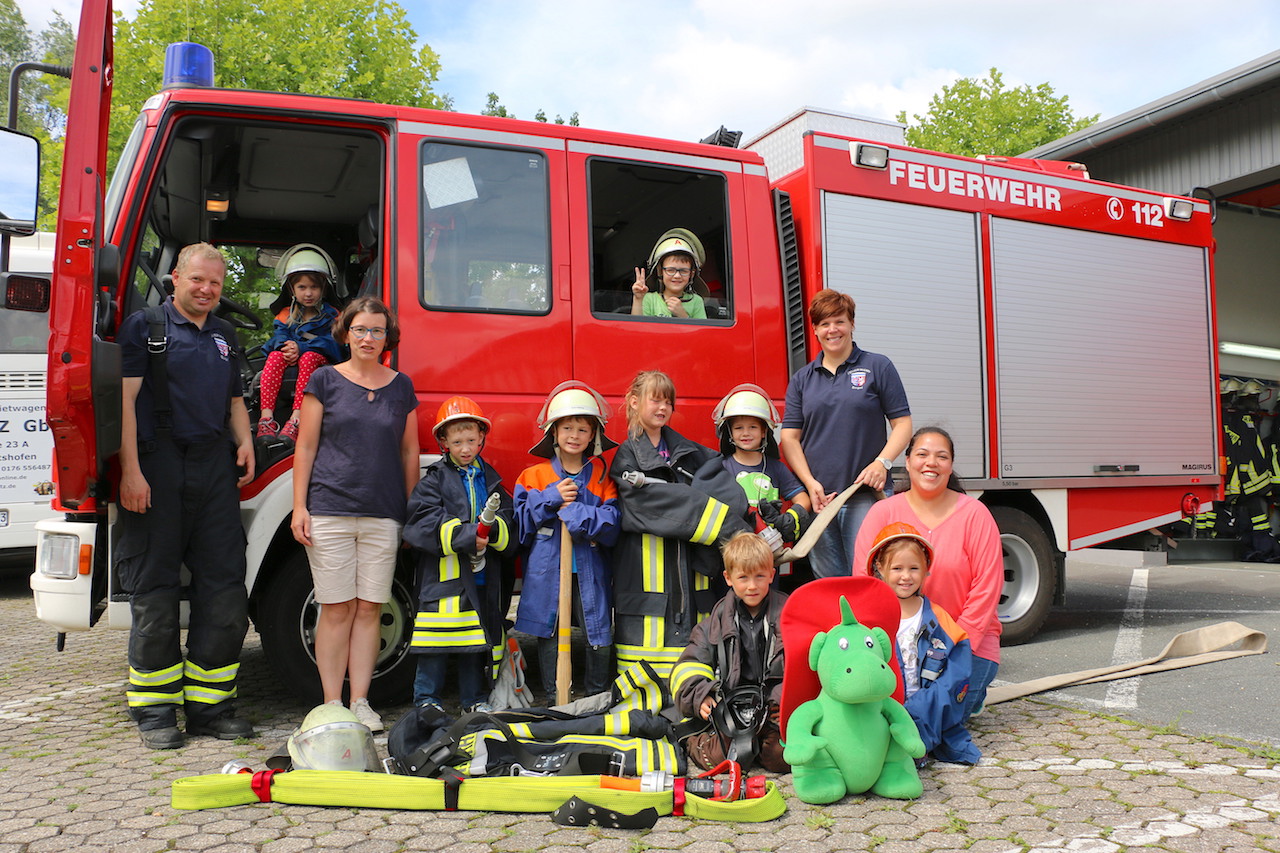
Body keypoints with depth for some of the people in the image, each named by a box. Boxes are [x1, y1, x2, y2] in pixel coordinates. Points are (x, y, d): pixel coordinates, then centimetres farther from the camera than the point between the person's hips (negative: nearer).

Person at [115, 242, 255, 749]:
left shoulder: (224, 336, 21)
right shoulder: (145, 327, 3)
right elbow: (126, 398, -6)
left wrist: (244, 441, 8)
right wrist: (130, 470, -16)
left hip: (215, 469, 5)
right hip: (158, 467, -5)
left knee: (225, 588, 2)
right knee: (155, 590, 1)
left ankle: (210, 703, 12)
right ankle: (154, 708, 11)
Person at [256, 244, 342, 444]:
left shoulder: (330, 315, 6)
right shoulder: (287, 313, 17)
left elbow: (332, 342, -9)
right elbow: (280, 334, 3)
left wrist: (301, 347, -22)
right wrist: (286, 345, -23)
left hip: (320, 358, -3)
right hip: (290, 359, 3)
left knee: (309, 357, -37)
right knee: (275, 356, -31)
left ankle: (296, 419, -50)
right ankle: (266, 417, -44)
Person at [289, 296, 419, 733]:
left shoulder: (401, 386, 11)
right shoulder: (325, 380, 5)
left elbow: (409, 452, 14)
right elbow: (306, 446, 4)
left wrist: (412, 513, 11)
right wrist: (300, 507, -2)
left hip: (383, 515, 2)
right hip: (330, 511, -2)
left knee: (369, 609, 4)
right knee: (336, 609, 1)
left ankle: (361, 702, 13)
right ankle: (332, 705, 10)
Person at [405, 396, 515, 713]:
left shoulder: (491, 479, 14)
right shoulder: (434, 479, 1)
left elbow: (510, 529, 6)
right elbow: (423, 525, -12)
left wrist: (493, 529, -18)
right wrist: (468, 537, -20)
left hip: (482, 574, 4)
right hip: (443, 575, -4)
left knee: (477, 639, 11)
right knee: (437, 643, -3)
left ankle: (475, 699, 23)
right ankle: (427, 701, 9)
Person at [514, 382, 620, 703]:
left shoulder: (602, 477, 6)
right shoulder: (534, 476, 7)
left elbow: (611, 524, -4)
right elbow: (520, 523, 0)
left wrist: (575, 512, -16)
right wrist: (552, 498, -11)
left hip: (590, 571, 0)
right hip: (547, 571, 0)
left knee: (600, 638, 0)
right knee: (548, 637, 4)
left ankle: (598, 699, 19)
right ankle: (554, 701, 19)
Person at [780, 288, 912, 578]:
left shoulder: (878, 367, 6)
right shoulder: (801, 379, 12)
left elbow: (902, 423, 3)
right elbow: (790, 437, 7)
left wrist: (883, 462, -13)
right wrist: (810, 484, -6)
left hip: (867, 495, -2)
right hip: (819, 498, 3)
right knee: (827, 584, 7)